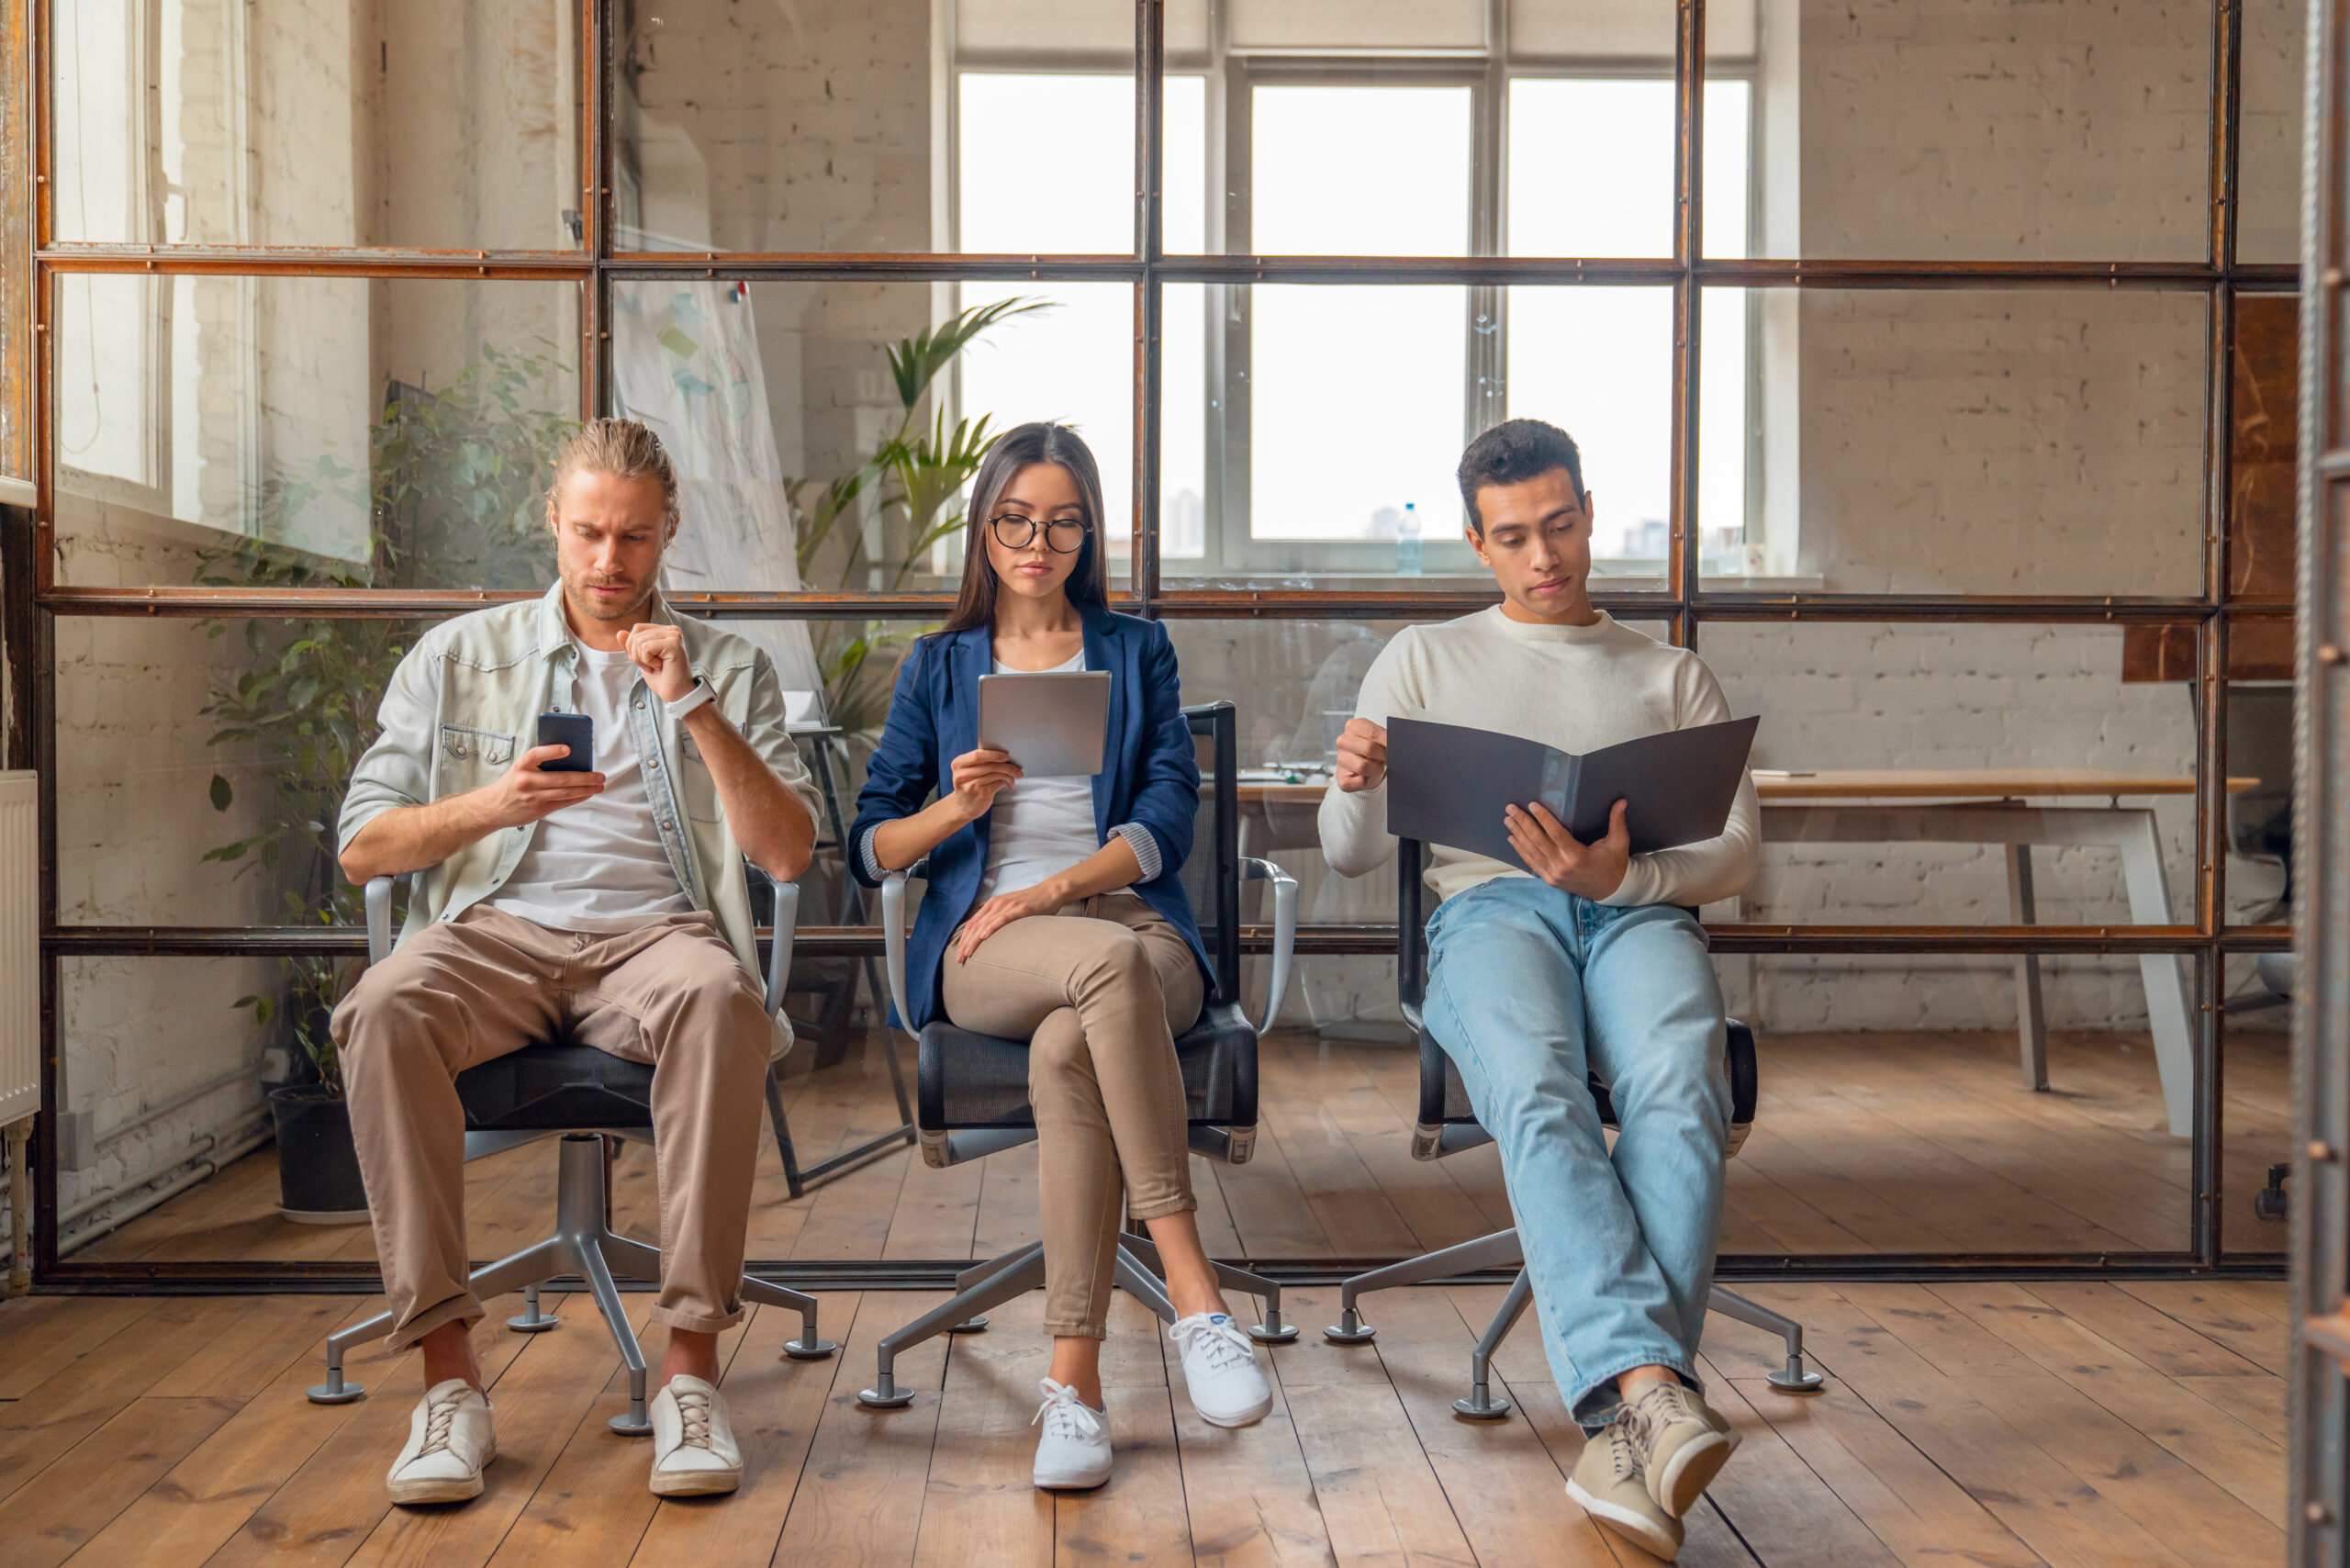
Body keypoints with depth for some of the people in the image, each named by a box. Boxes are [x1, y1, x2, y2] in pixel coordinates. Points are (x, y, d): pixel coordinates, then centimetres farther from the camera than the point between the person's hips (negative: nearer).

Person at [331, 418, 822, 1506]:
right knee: (383, 1013, -33)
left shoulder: (728, 670, 15)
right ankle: (448, 1374, -26)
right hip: (496, 927, 1)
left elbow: (789, 854, 3)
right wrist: (494, 802, -8)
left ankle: (691, 1364, -30)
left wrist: (695, 708, -7)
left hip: (654, 929, -1)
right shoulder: (457, 657, 17)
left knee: (721, 1000, -37)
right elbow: (361, 846, 11)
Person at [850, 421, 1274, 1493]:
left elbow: (1169, 819, 4)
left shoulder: (1136, 652, 18)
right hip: (983, 950, 0)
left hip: (1135, 924, 1)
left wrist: (1054, 888, -12)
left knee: (1068, 1051, -37)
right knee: (1112, 964, -38)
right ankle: (1195, 1295, -38)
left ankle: (1073, 1382, -34)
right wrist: (952, 809, -11)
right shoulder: (938, 667, 19)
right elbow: (869, 846, 11)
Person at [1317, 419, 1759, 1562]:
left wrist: (1623, 874, -10)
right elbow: (1350, 855, 16)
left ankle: (1621, 1427, -38)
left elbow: (1735, 852, 14)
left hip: (1640, 910, 1)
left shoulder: (1673, 674, 27)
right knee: (1535, 1090, -37)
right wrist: (1356, 781, -10)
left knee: (1679, 1089, -36)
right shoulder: (1426, 659, 26)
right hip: (1490, 907, -1)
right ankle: (1655, 1391, -48)